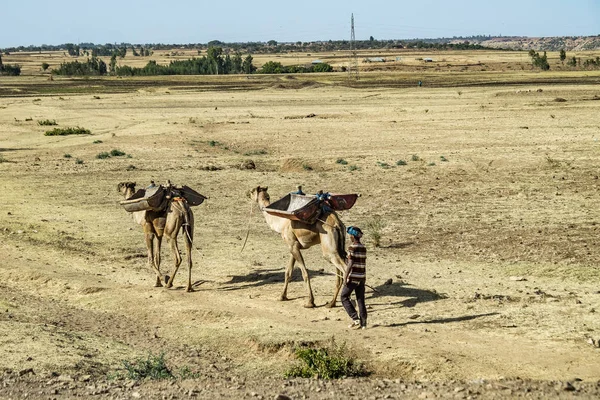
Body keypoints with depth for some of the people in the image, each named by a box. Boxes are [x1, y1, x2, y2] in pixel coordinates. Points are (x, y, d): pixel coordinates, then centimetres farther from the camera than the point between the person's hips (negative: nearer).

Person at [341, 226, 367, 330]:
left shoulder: (352, 247, -13)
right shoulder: (363, 248, 9)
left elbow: (350, 264, -17)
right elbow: (364, 263, 13)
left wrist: (345, 277, -15)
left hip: (353, 277, -7)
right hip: (362, 277, 7)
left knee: (344, 297, 5)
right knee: (360, 300, 10)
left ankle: (356, 319, -4)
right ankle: (363, 323, 9)